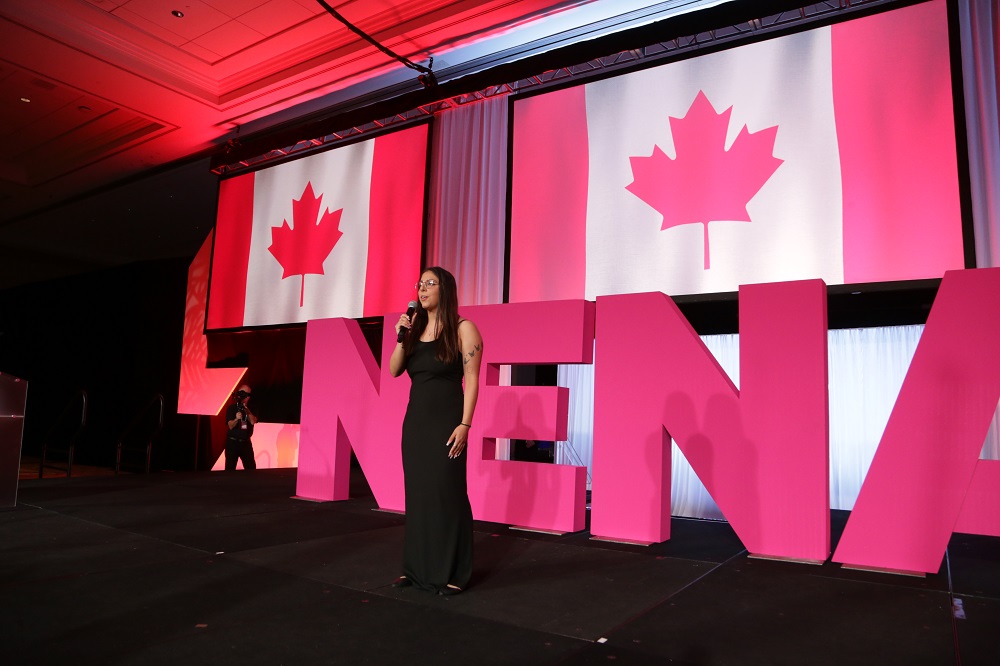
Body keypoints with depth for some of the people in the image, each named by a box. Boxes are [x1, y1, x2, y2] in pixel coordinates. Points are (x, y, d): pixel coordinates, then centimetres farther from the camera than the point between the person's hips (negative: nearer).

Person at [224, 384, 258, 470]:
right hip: (233, 442, -3)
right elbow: (230, 426, -11)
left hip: (246, 442, 3)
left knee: (251, 468, 1)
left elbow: (253, 422, -10)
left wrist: (247, 410, -22)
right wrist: (236, 419, -31)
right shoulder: (232, 408, -3)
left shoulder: (251, 408, 6)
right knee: (230, 467, -3)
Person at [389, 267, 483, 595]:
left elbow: (471, 380, -10)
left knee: (446, 494, -2)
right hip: (414, 420, 6)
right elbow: (394, 370, 7)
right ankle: (418, 568, 21)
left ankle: (452, 574, 8)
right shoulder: (415, 328, 10)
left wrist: (464, 424, -18)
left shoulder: (463, 329, -6)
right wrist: (401, 338, -7)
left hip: (446, 422, -6)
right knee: (417, 494, 10)